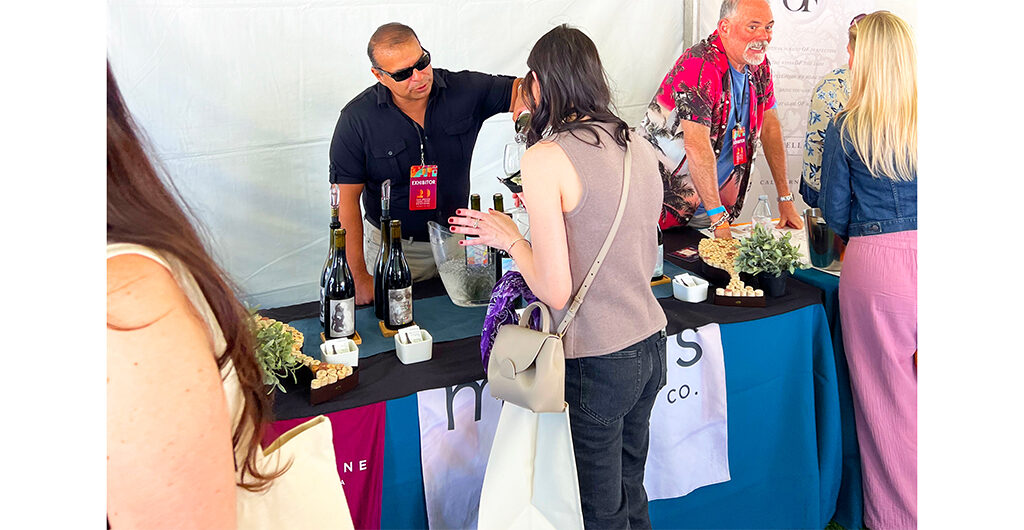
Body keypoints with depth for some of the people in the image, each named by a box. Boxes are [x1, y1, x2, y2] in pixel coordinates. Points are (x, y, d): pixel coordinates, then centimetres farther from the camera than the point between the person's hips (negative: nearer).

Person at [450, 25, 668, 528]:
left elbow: (556, 293, -19)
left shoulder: (546, 159, -17)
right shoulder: (640, 147, 4)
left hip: (597, 364, -7)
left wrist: (509, 238, -3)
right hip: (650, 345, 7)